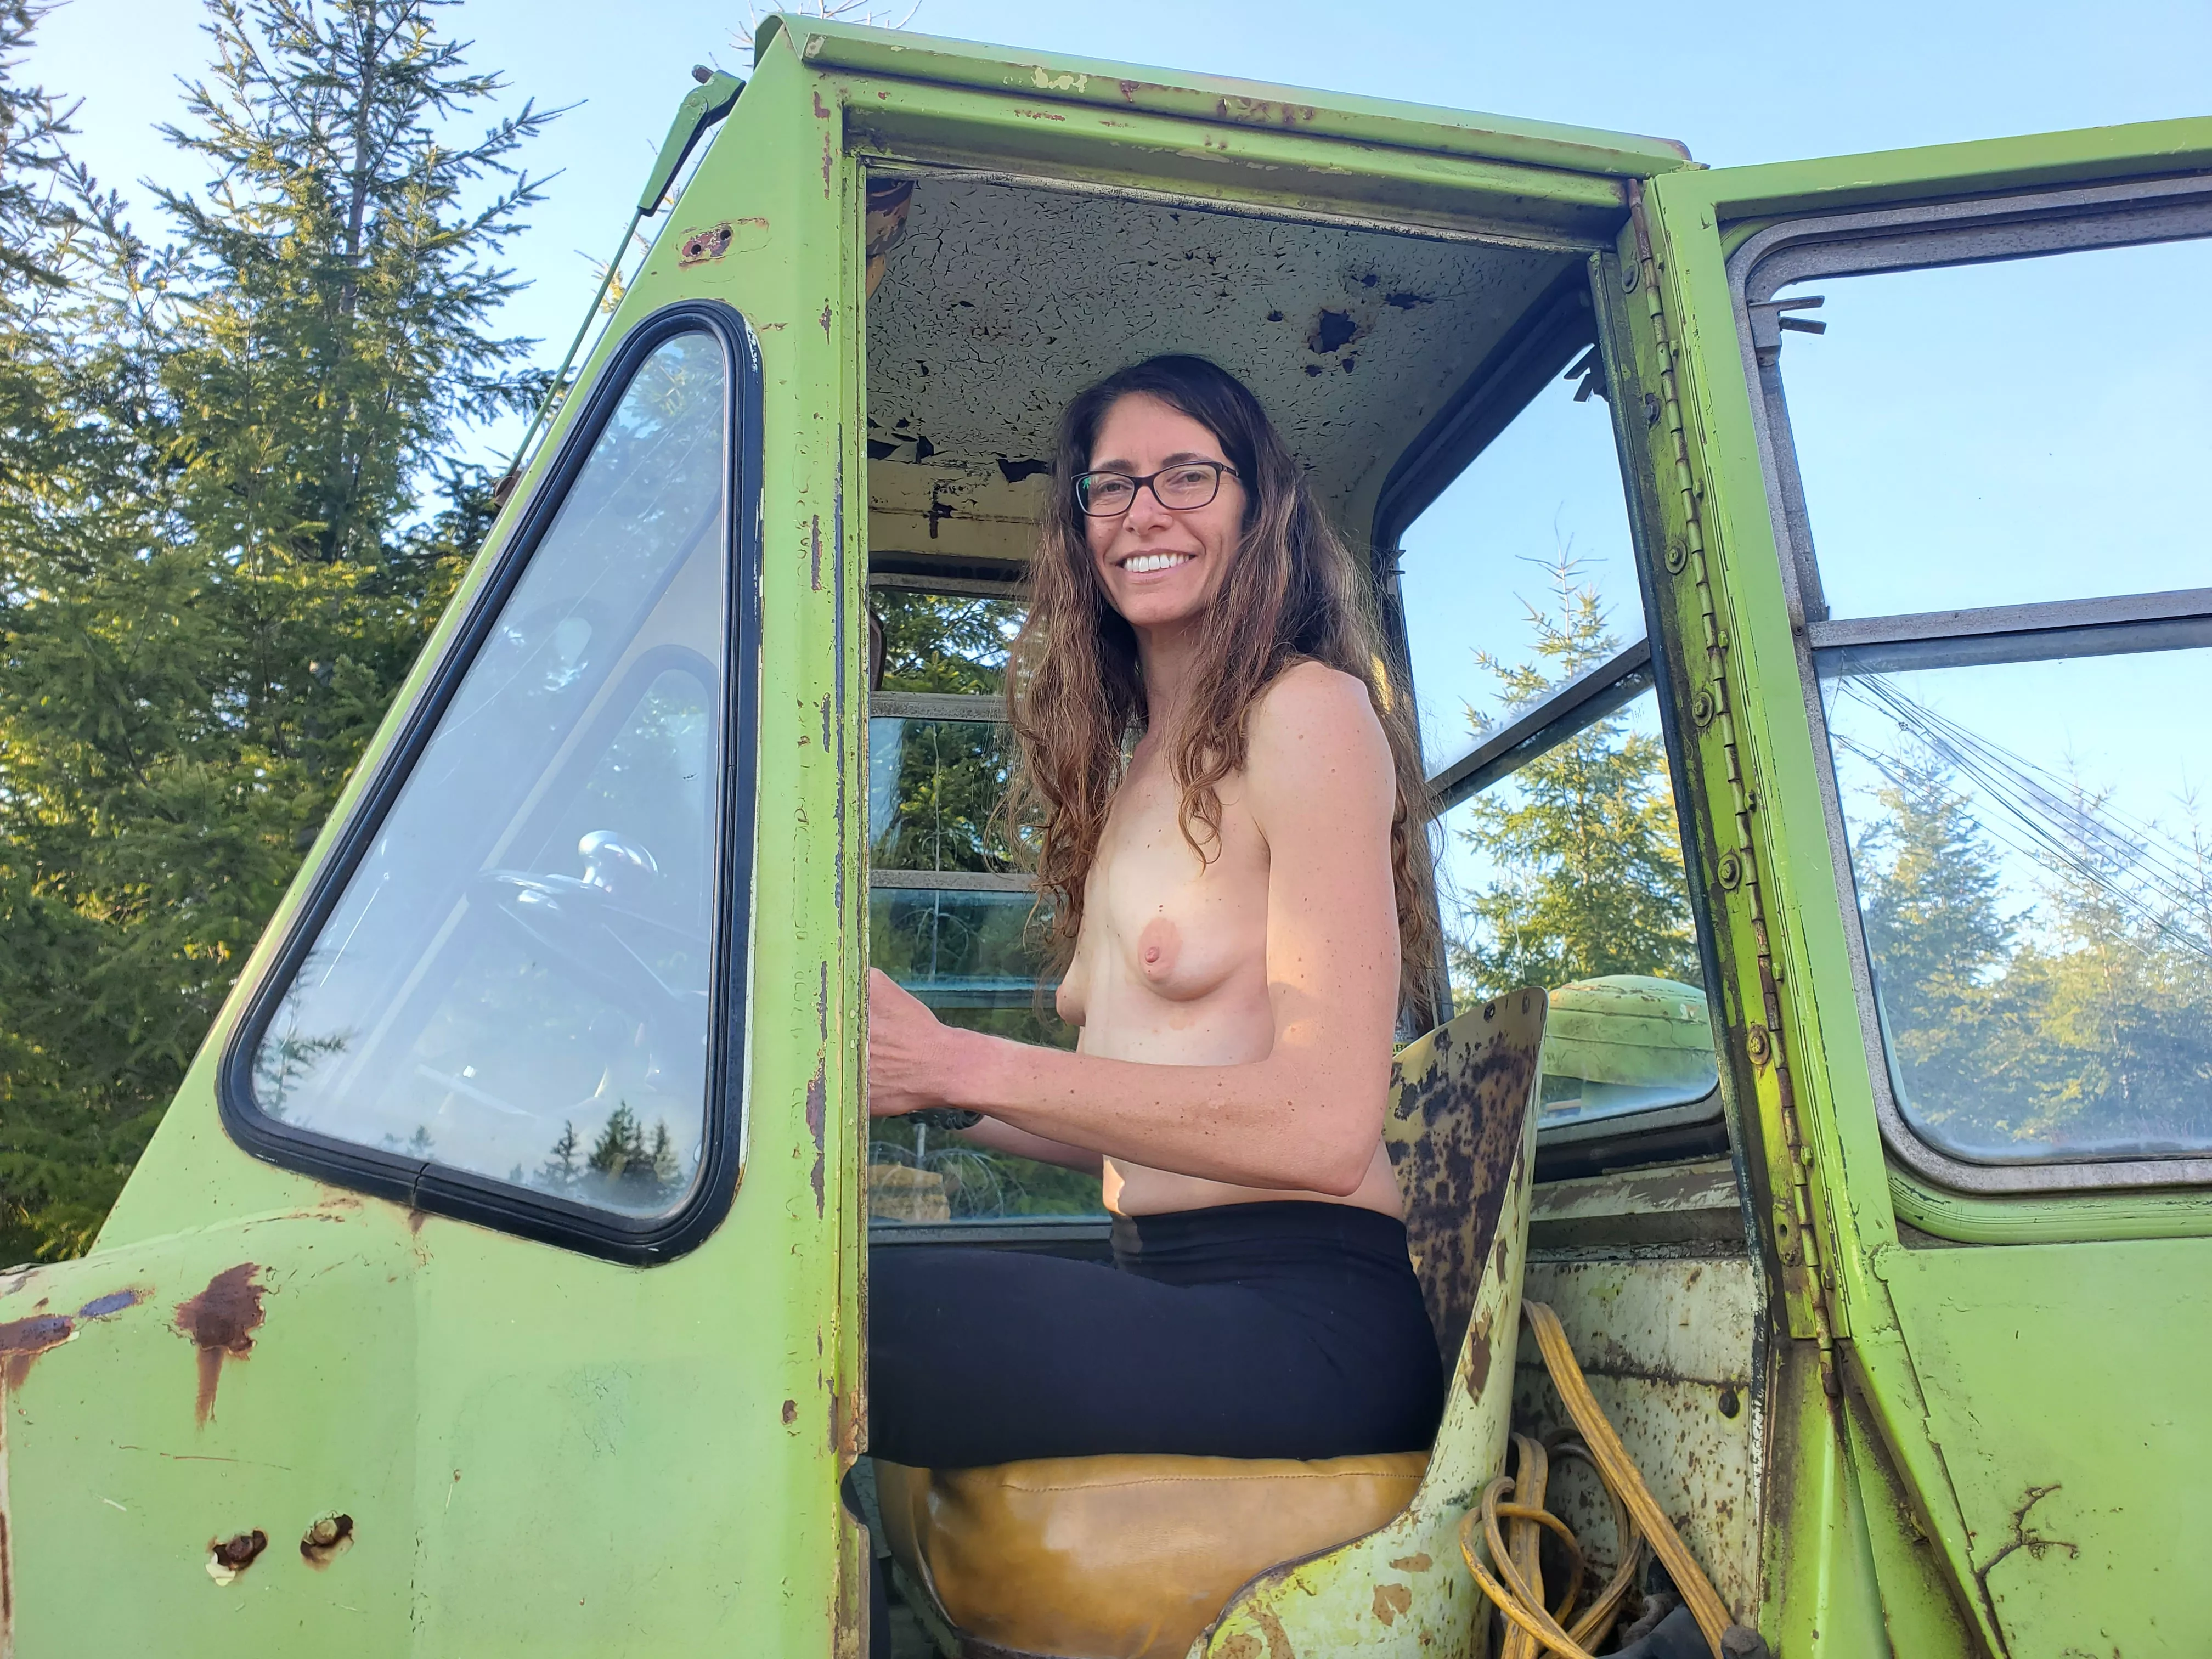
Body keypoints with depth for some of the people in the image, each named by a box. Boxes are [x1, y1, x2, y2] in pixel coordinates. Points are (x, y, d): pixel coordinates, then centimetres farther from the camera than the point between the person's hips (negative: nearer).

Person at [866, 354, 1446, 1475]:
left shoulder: (1311, 709, -5)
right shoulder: (1128, 769, 18)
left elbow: (1324, 1125, -14)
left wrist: (962, 1066, -14)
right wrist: (901, 1086, 5)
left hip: (1303, 1321, -7)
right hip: (1163, 1295, 7)